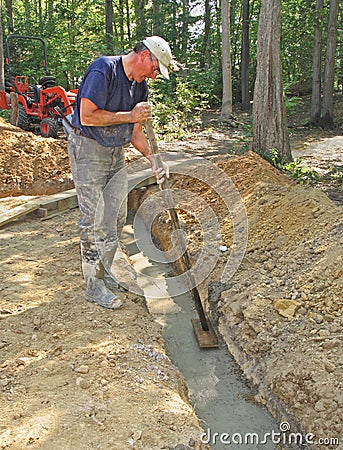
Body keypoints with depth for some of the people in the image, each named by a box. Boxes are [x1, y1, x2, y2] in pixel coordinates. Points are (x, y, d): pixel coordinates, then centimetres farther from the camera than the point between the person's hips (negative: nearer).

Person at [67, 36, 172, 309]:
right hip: (88, 150, -8)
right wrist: (130, 115, -19)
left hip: (116, 153, 8)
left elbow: (135, 133, 12)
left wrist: (154, 160, -2)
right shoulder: (103, 70, -16)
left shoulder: (140, 87, 9)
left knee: (117, 218, 10)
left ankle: (104, 272, 28)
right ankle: (95, 286, 5)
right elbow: (87, 116, -24)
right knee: (94, 220, -6)